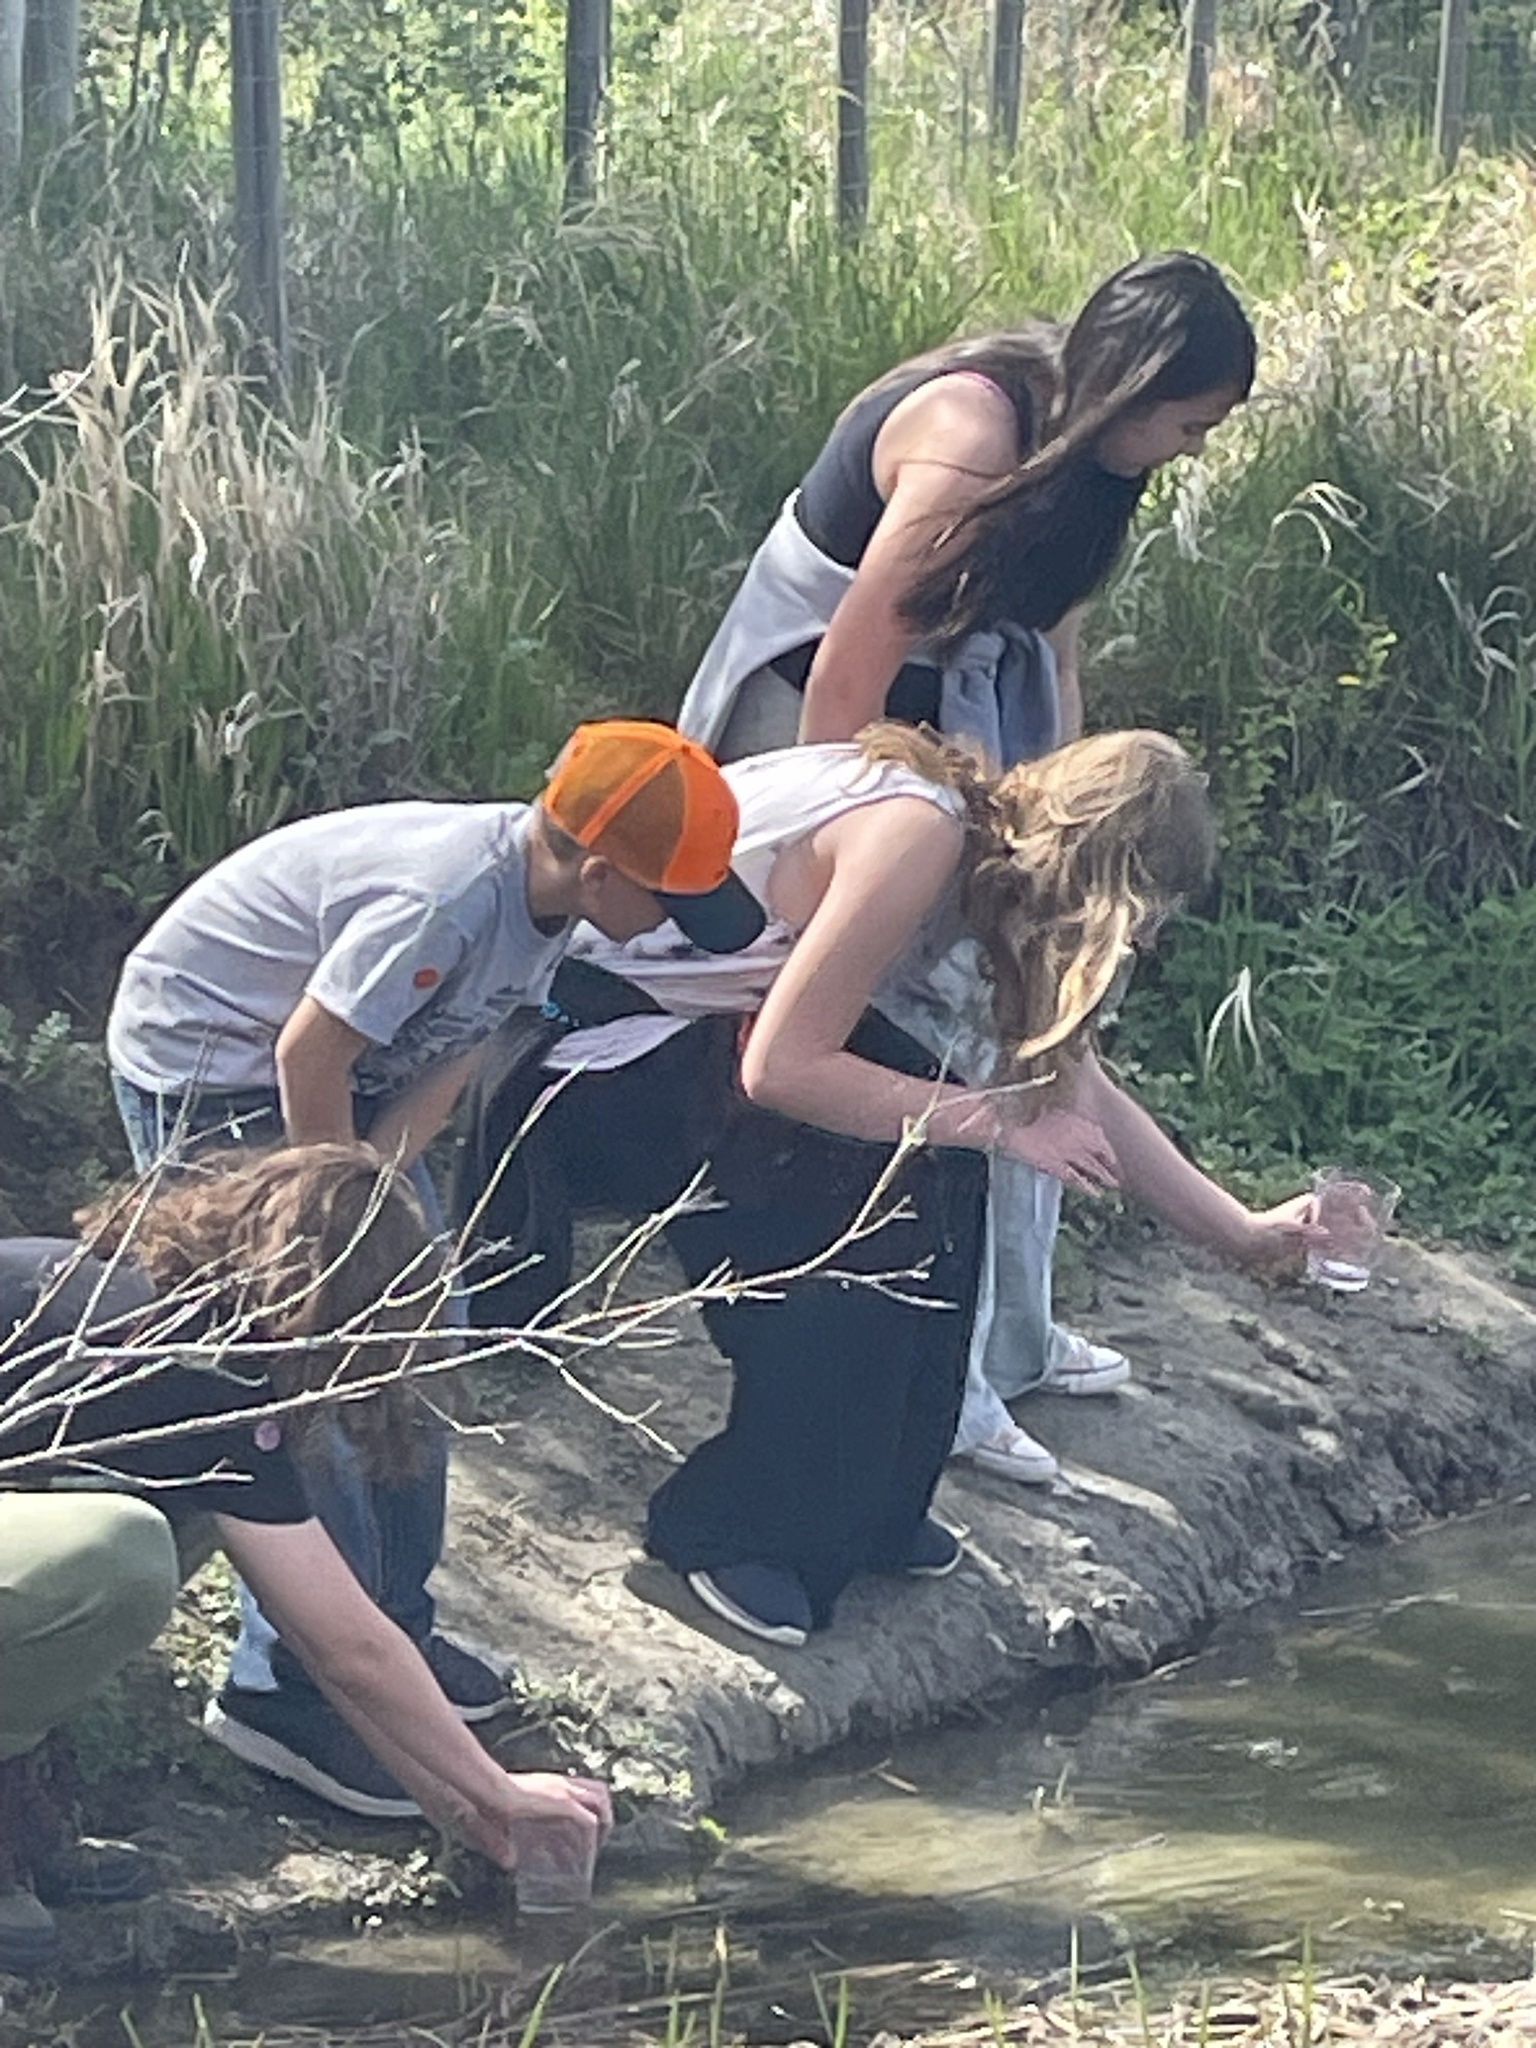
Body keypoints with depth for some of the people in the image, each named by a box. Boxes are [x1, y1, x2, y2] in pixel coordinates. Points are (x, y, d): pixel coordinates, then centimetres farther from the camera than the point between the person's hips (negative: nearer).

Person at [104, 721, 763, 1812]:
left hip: (339, 1068, 9)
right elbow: (310, 1054, -28)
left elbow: (447, 1061, -1)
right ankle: (287, 1687, -4)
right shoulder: (442, 902, -35)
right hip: (203, 1061, -9)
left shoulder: (543, 899, -7)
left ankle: (389, 1620, 24)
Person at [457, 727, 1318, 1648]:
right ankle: (735, 1532, -8)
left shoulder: (996, 853, 4)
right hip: (577, 1026, -9)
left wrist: (1244, 1230, 17)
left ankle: (873, 1506, 7)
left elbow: (1078, 1088, 16)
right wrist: (994, 1123, -22)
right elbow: (780, 1069, -29)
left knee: (934, 1139, -4)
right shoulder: (916, 837, -26)